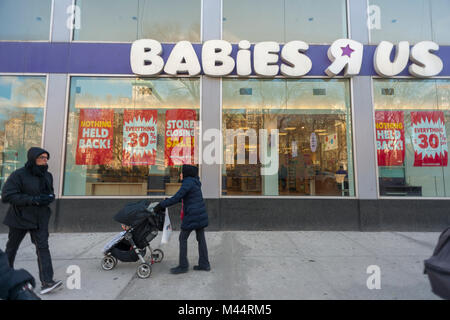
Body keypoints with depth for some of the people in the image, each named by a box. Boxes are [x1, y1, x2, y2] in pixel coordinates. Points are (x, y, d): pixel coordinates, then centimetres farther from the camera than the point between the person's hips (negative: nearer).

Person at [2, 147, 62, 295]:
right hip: (20, 217, -3)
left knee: (43, 246, -7)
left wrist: (50, 197, -7)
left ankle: (47, 282, -9)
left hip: (40, 219, 3)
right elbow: (6, 195, -19)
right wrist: (33, 200, -27)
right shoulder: (19, 175, -14)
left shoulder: (47, 175, 5)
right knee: (11, 247, 18)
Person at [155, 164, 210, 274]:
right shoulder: (195, 182, 15)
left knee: (183, 238, 4)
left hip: (192, 215, -9)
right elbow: (181, 197, 20)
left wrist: (162, 205, -13)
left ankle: (183, 266, 12)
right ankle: (204, 264, 19)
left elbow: (177, 198, -21)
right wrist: (165, 203, 17)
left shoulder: (188, 182, -14)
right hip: (201, 214, 9)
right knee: (201, 238, 12)